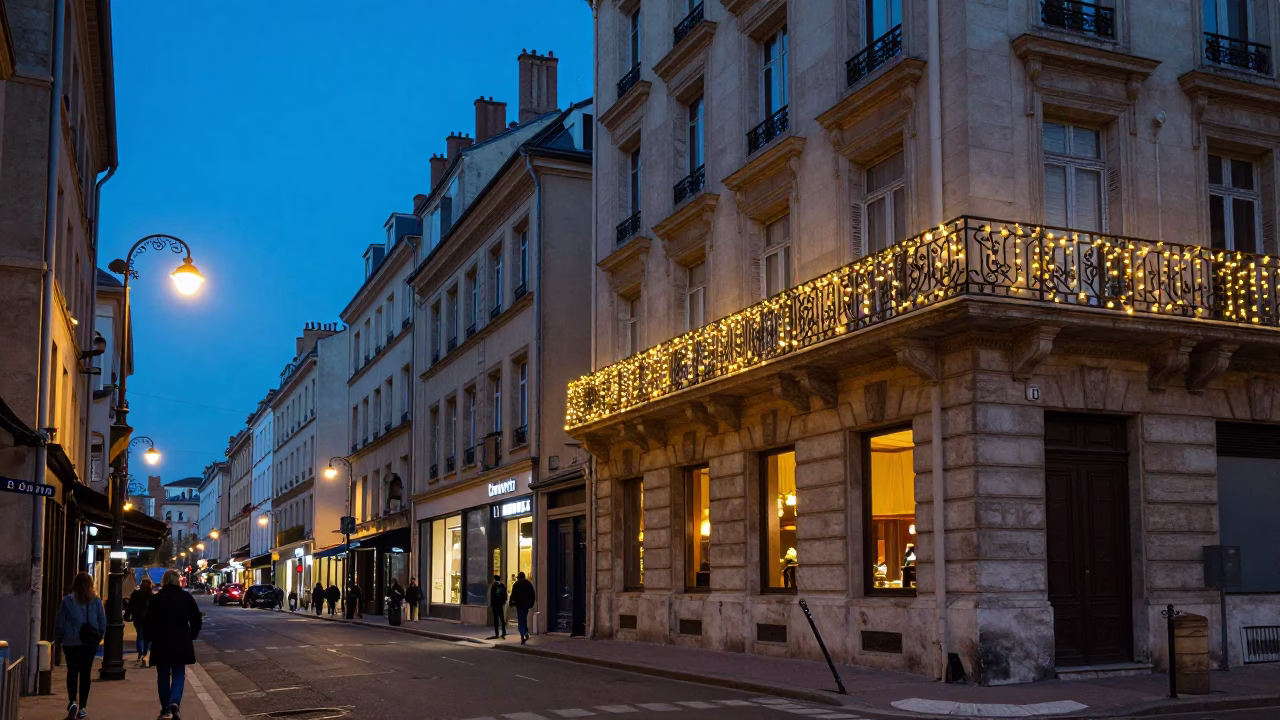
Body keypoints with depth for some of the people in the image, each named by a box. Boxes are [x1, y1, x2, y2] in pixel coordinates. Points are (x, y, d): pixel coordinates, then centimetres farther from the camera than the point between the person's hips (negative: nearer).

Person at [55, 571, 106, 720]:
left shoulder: (68, 600, -5)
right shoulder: (96, 601, 0)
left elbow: (59, 622, -1)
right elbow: (103, 622, 3)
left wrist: (58, 638, 12)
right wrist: (99, 637, 16)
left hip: (71, 642, -1)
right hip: (90, 642, 1)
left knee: (72, 672, 11)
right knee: (85, 673, 7)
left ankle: (72, 701, -8)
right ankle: (82, 707, 7)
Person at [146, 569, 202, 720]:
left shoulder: (156, 599, -1)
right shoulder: (186, 597, -3)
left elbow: (149, 622, -3)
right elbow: (196, 619, -3)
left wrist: (152, 637, 11)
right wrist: (191, 636, 10)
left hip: (161, 642, 1)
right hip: (181, 642, -1)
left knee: (163, 675, 11)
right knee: (179, 674, 7)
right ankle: (174, 702, -16)